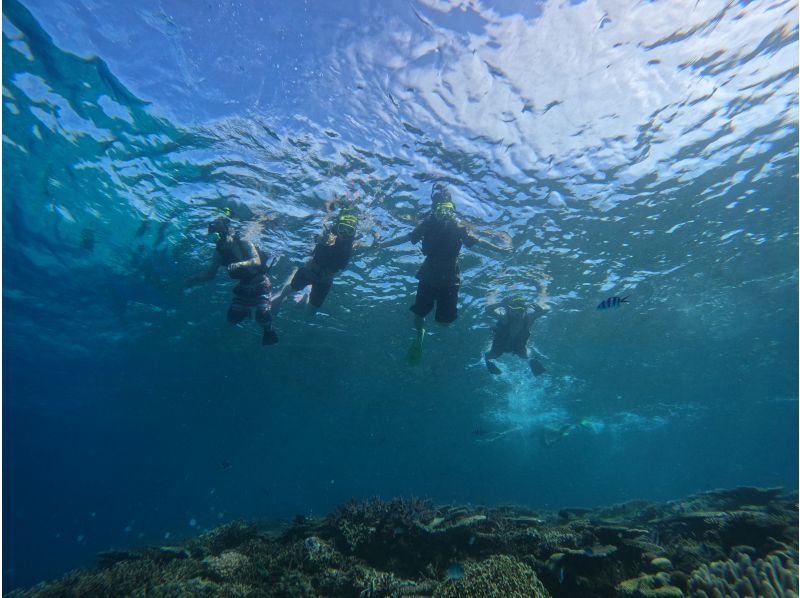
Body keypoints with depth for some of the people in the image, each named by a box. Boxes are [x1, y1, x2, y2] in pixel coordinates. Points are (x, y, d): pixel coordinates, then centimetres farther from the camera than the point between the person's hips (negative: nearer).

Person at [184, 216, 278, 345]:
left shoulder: (244, 243, -19)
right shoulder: (219, 253, -6)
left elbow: (257, 261, -36)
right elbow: (210, 274, -1)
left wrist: (239, 265, -54)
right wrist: (195, 279, -20)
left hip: (260, 284, -5)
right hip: (243, 286, 5)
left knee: (262, 316, -19)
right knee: (233, 318, 3)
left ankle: (268, 330, 15)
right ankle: (247, 311, 36)